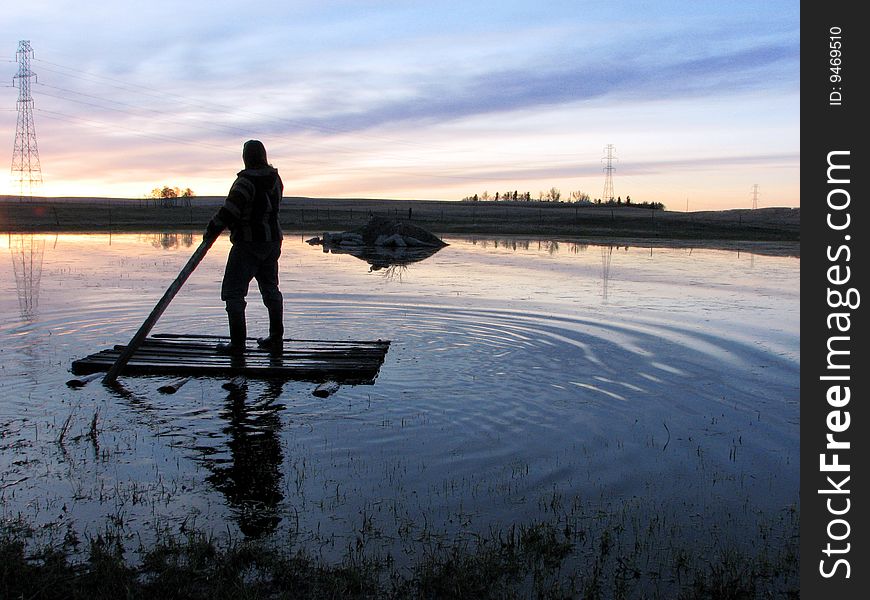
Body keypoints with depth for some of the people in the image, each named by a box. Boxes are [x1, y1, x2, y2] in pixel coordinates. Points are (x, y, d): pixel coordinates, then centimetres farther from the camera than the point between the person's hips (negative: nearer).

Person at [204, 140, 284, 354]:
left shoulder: (247, 181, -18)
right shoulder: (275, 179, 7)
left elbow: (229, 211, -22)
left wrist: (211, 231, -9)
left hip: (248, 243, -8)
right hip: (272, 240, 8)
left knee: (233, 292, 0)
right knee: (270, 288, 16)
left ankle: (238, 343, -1)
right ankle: (276, 338, 22)